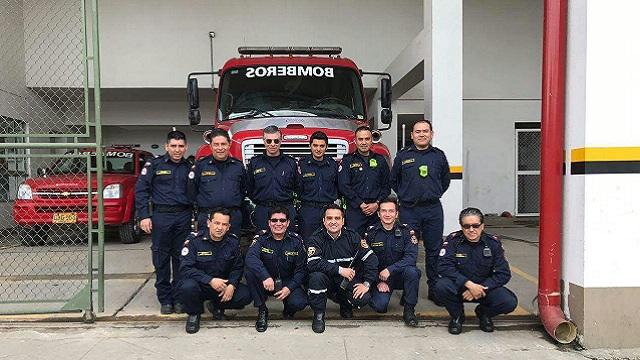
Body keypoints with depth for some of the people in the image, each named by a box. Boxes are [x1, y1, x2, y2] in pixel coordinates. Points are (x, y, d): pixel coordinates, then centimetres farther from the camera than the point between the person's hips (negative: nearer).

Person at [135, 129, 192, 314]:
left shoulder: (189, 168, 11)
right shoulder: (154, 165, 2)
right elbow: (141, 190, -1)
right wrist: (144, 216, -8)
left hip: (184, 217, 2)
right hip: (161, 216, -2)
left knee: (181, 258, 4)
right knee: (161, 259, 2)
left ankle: (178, 298, 14)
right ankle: (165, 299, 12)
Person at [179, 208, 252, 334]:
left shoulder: (233, 242, -1)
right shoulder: (194, 240, -13)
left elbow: (238, 267, 2)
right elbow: (186, 268, -19)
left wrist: (232, 285, -18)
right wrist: (210, 280, -29)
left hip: (224, 285, 3)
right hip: (200, 284, -3)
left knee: (245, 295, -20)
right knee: (188, 287, -36)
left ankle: (216, 306, 10)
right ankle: (194, 314, -2)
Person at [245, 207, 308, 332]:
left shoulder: (296, 241, -4)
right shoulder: (261, 238, -8)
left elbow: (301, 269, -4)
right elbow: (250, 257, -27)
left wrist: (290, 287, -19)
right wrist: (265, 277, -44)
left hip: (288, 282, 0)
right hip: (265, 282, 0)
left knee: (299, 303, -29)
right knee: (250, 272, -30)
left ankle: (288, 309, 11)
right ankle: (262, 311, -12)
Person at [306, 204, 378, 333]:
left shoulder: (352, 236, -3)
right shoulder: (316, 239, -11)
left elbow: (371, 259, -4)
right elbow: (312, 263, -27)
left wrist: (366, 284, -14)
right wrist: (340, 270, -29)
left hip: (347, 281, 2)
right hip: (326, 281, -2)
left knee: (364, 298, -23)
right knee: (316, 276, -33)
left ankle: (346, 306, 15)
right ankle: (318, 315, -10)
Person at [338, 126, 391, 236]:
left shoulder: (380, 160, 13)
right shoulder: (348, 161, 5)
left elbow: (386, 186, 11)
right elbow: (344, 186, -4)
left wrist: (377, 204, -4)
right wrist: (361, 204, -10)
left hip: (377, 209, 3)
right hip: (355, 210, -2)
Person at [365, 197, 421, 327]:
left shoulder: (406, 231, -6)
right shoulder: (371, 233, -2)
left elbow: (411, 257, -17)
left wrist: (390, 269, -28)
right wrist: (379, 281, -11)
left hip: (400, 275, 0)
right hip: (379, 277, 0)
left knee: (412, 271, -34)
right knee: (380, 306, -25)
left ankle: (409, 309, -13)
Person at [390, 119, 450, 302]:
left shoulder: (439, 156, 8)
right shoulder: (403, 155, 5)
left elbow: (445, 180, 20)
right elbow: (393, 180, 14)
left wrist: (434, 195, 13)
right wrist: (404, 195, 10)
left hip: (433, 210, 1)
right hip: (409, 210, -1)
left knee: (434, 250, 5)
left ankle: (434, 289, 16)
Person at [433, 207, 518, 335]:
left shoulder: (493, 243, -7)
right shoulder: (453, 240, -11)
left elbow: (504, 274, -10)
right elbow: (443, 267, -22)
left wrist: (481, 288, -22)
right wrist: (469, 284, -29)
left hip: (485, 287, 1)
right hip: (459, 287, -1)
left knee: (510, 302, -26)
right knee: (441, 287, -34)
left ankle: (484, 313, 11)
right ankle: (457, 315, 0)